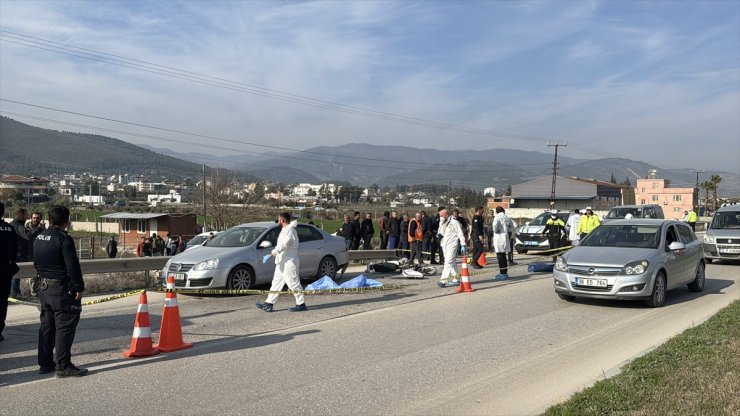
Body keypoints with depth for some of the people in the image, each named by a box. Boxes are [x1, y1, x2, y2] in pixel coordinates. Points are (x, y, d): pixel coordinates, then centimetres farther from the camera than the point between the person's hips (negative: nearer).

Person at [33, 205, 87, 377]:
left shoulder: (39, 238, 9)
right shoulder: (64, 239, -18)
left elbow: (37, 263, 18)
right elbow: (73, 267, -19)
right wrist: (79, 288, -13)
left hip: (43, 287, 9)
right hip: (62, 289, -9)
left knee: (47, 325, 15)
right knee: (65, 327, -4)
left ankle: (45, 363, 22)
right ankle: (63, 366, -2)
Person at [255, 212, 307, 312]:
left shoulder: (289, 230, -16)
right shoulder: (285, 230, 18)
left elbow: (284, 244, -29)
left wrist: (274, 252, -30)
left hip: (288, 263, -11)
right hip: (282, 263, 11)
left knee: (293, 283, -5)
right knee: (276, 283, 10)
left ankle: (301, 304, 4)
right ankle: (268, 304, 12)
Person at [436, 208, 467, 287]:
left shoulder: (454, 222, -9)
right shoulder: (441, 223, 13)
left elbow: (460, 234, -8)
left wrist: (463, 245, -11)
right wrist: (439, 235, 5)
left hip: (452, 244, -8)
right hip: (444, 245, 8)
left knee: (448, 262, -14)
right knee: (452, 262, 13)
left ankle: (443, 280, -19)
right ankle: (455, 279, 19)